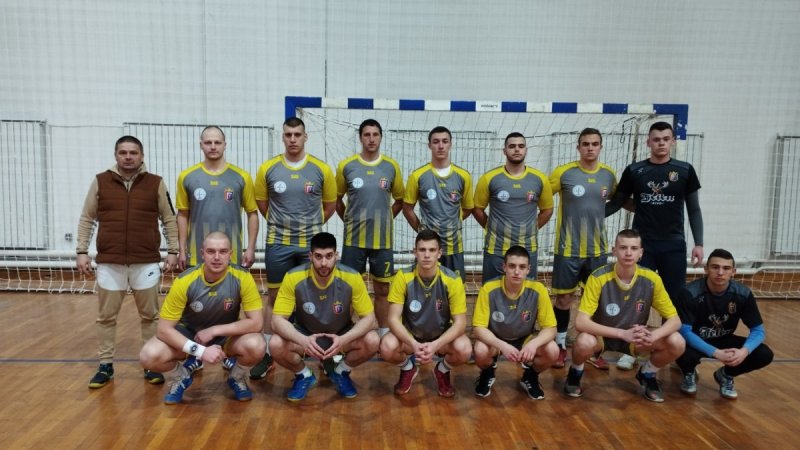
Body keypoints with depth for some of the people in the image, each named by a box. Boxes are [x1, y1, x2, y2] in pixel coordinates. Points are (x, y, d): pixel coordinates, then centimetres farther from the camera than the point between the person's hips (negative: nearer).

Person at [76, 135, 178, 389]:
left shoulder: (156, 183, 2)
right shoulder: (100, 182, 5)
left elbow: (169, 219, 6)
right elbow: (87, 219, 9)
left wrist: (173, 251, 1)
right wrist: (82, 251, 3)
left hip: (146, 262, -1)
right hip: (109, 262, 1)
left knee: (150, 316, 7)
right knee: (106, 317, 9)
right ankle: (106, 366, 22)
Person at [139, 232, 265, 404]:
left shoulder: (242, 278, -24)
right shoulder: (184, 282, -25)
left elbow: (256, 322, -22)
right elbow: (164, 329, -22)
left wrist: (214, 330, -26)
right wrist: (200, 350, -32)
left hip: (227, 334, 0)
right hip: (189, 333, 1)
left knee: (256, 346, -31)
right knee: (149, 356, -26)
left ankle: (237, 378, 5)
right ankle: (180, 379, 9)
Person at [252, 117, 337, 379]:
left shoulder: (322, 170, -3)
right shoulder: (268, 169, -2)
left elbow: (330, 205, 8)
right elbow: (261, 203, 11)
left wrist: (311, 226, 10)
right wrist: (281, 224, 10)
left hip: (312, 243, 0)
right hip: (278, 243, 1)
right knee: (274, 297, 8)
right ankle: (267, 354, 19)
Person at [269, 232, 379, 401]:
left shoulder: (352, 278, -23)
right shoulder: (293, 278, -23)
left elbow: (368, 318, -17)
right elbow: (278, 320, -21)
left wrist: (343, 339, -36)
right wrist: (303, 340, -41)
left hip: (340, 336, 1)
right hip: (305, 336, 0)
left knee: (372, 341, -26)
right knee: (276, 345, -29)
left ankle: (340, 372, 6)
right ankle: (304, 375, 5)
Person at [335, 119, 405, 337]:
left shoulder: (391, 166, 1)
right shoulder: (346, 166, -1)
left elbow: (399, 200, 13)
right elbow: (337, 199, 11)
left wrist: (383, 220, 6)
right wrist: (350, 220, 6)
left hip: (383, 239, 1)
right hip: (354, 239, -1)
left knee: (382, 290, 8)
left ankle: (384, 334, 21)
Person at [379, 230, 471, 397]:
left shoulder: (453, 280, -20)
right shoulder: (403, 277, -19)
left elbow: (460, 322, -18)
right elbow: (393, 319, -19)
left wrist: (435, 345, -34)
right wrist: (413, 344, -36)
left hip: (441, 336, 0)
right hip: (410, 335, 0)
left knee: (464, 349, -30)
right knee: (387, 347, -31)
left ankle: (442, 370, 8)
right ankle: (408, 368, 8)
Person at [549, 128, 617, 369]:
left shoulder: (609, 175, 3)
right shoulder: (563, 172, -9)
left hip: (597, 249, 3)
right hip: (568, 249, -3)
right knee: (564, 297, 5)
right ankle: (560, 346, 21)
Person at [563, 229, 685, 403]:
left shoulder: (651, 279, -16)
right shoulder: (598, 278, -25)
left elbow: (675, 319, -11)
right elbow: (581, 322, -29)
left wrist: (652, 336, -33)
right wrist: (622, 333, -39)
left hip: (635, 338, 3)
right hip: (602, 336, -3)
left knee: (677, 343, -21)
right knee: (584, 342, -37)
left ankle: (647, 375, 11)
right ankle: (575, 373, 0)